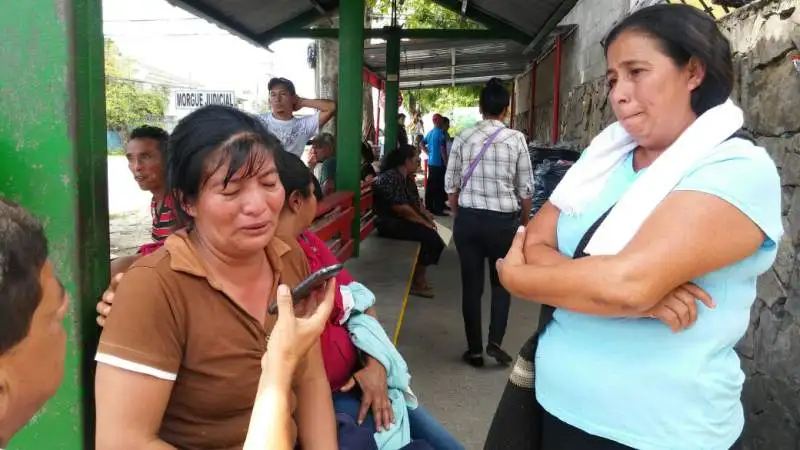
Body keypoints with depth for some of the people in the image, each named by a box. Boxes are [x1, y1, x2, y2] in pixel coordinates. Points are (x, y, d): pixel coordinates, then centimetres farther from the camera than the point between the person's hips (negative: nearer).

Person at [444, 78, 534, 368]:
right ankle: (495, 341, 6)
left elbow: (451, 185, 2)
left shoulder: (463, 137, -1)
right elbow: (526, 189, -3)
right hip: (503, 220, -1)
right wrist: (524, 222, 12)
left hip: (468, 219, 2)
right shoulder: (515, 139, -6)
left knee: (471, 284, 11)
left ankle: (474, 350, 19)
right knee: (502, 282, 18)